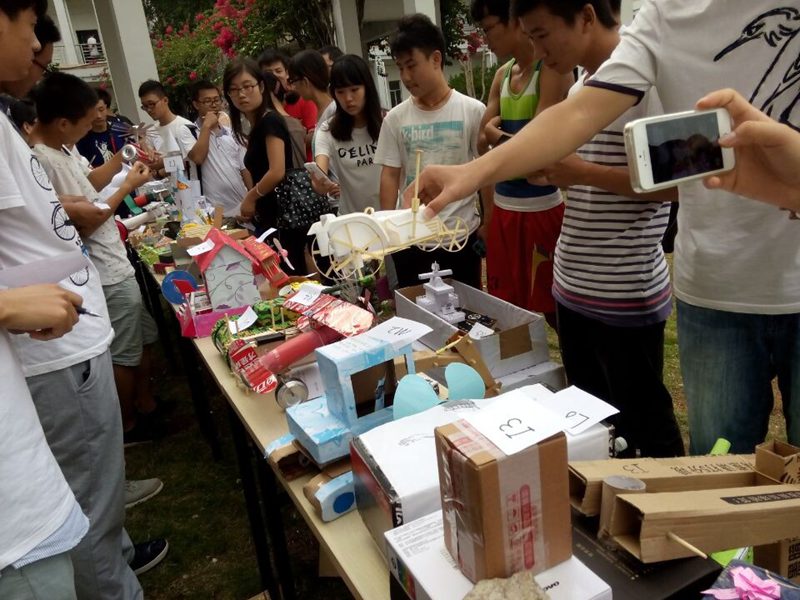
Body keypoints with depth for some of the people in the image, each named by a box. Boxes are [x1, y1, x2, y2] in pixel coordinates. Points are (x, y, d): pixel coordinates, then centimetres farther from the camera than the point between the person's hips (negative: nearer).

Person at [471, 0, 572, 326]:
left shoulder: (553, 69, -10)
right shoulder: (501, 75, 13)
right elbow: (484, 139, 12)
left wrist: (497, 133, -1)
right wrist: (495, 129, -7)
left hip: (543, 208, -7)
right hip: (503, 207, 7)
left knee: (553, 308, 1)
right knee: (508, 306, 14)